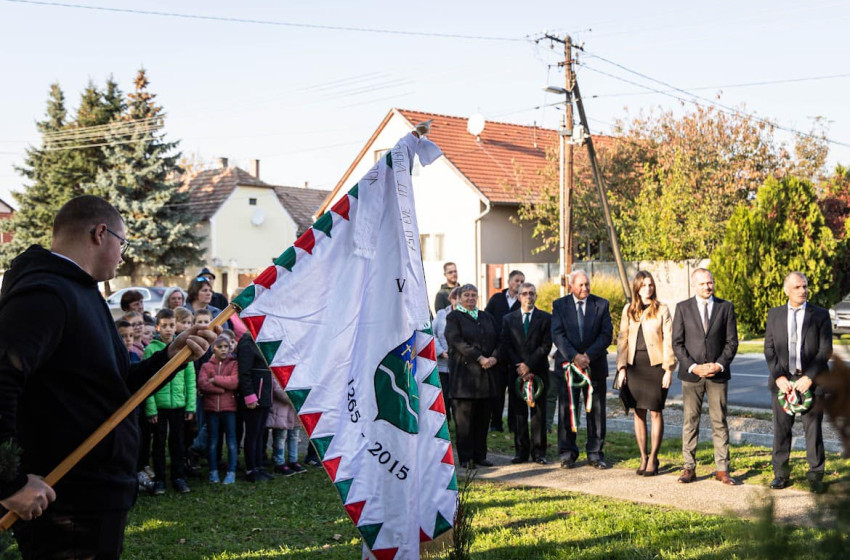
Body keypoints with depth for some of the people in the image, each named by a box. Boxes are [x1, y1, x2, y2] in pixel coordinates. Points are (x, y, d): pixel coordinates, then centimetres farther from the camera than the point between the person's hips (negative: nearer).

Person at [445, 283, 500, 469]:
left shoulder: (487, 317, 18)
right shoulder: (454, 318, 2)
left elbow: (498, 340, 12)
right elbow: (457, 342, -11)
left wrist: (494, 358, -9)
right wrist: (480, 358, -18)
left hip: (486, 372, 5)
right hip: (464, 372, -5)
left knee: (483, 416, 6)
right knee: (464, 416, -3)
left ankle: (480, 455, 13)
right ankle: (466, 458, 2)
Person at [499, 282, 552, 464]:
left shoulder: (545, 318, 4)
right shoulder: (508, 319, 10)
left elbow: (546, 345, -3)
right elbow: (506, 346, 3)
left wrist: (528, 364, -12)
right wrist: (519, 367, -9)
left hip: (539, 372, -1)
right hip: (516, 372, 1)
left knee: (539, 413, 1)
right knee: (519, 413, 4)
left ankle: (538, 452, 5)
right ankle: (521, 451, 9)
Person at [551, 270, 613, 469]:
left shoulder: (601, 304, 4)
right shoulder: (559, 305, 3)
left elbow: (606, 334, -2)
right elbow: (557, 335, -6)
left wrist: (588, 355, -14)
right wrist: (574, 356, -17)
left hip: (595, 365, 1)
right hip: (567, 364, -1)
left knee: (596, 412, 4)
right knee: (567, 411, 3)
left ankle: (595, 454, 13)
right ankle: (567, 453, 13)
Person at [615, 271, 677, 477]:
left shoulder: (662, 310, 0)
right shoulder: (628, 310, 9)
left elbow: (668, 341, -2)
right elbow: (622, 340, 10)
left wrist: (669, 369, -8)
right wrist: (621, 367, 2)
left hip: (655, 365, -3)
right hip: (634, 365, 3)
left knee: (655, 412, -1)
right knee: (638, 413, 5)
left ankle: (653, 458, 7)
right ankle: (643, 457, 14)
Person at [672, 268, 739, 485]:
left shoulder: (726, 307, 5)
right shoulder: (683, 308, 4)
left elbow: (732, 341, 4)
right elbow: (677, 343, 1)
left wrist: (719, 365, -10)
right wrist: (693, 367, -10)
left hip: (718, 374, 0)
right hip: (691, 374, 0)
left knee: (719, 422, 3)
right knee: (690, 421, 2)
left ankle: (722, 469, 8)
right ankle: (689, 468, 9)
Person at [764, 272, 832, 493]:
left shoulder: (820, 315, 3)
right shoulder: (774, 314, 8)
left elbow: (825, 350, -3)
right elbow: (769, 349, 5)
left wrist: (809, 377, -12)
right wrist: (779, 377, -8)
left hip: (811, 381, -2)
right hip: (783, 381, 2)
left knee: (813, 429, 1)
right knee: (781, 429, 5)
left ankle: (815, 476, 11)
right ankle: (781, 474, 15)